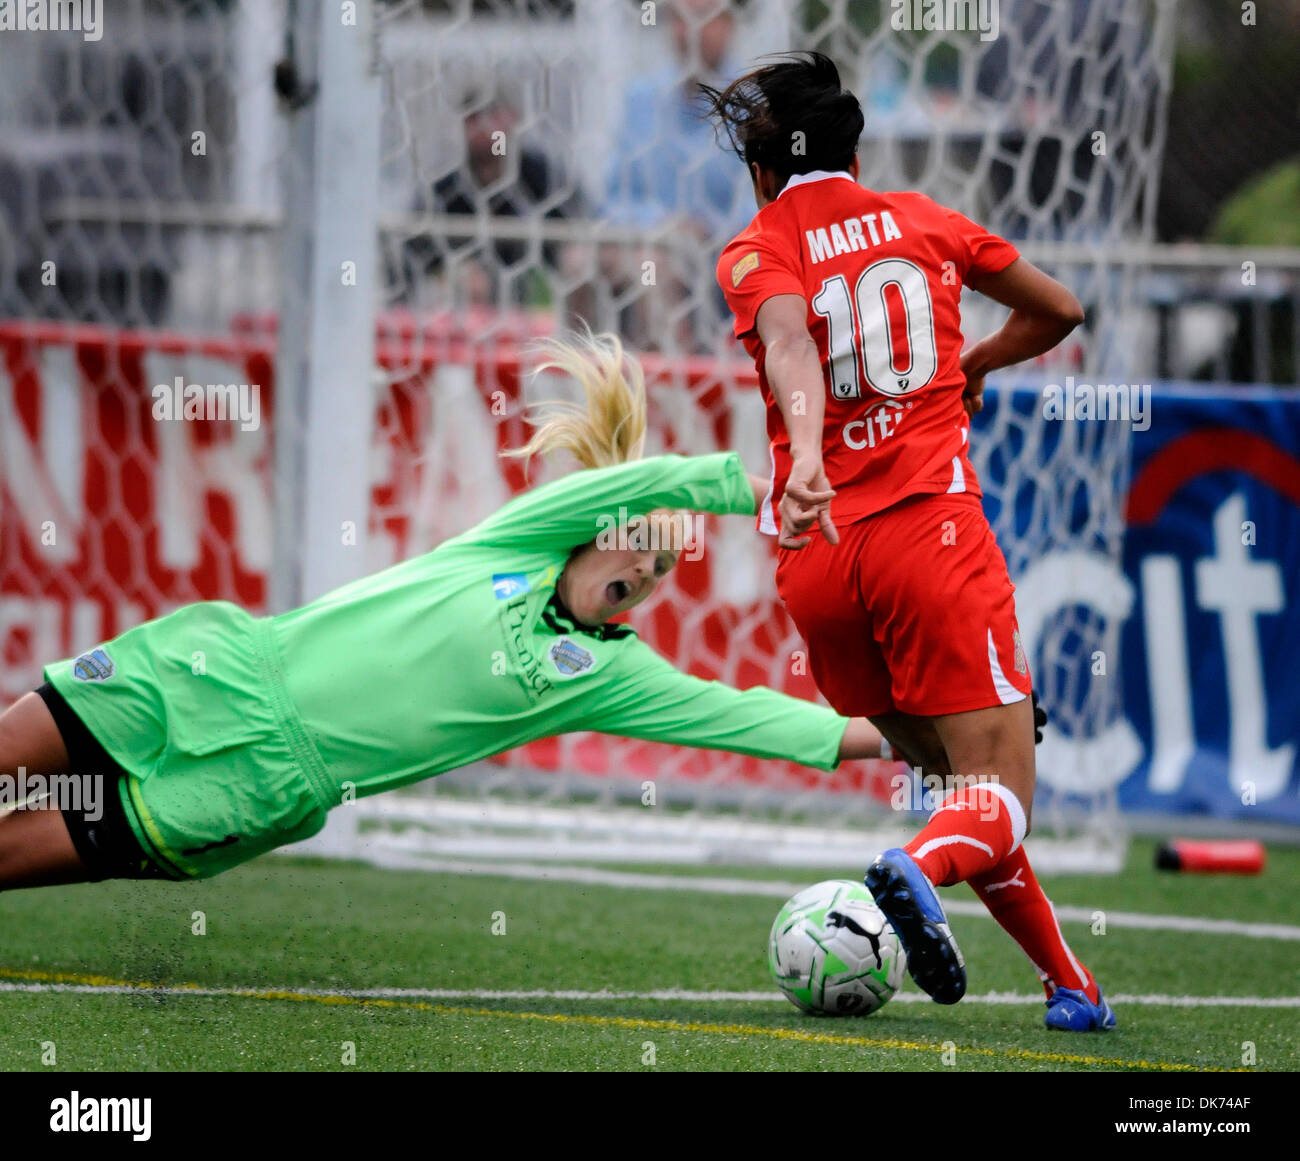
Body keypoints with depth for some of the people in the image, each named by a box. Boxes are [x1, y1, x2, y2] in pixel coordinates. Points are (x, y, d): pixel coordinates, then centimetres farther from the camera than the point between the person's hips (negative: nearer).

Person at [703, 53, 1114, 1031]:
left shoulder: (756, 254, 9)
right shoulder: (922, 222, 15)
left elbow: (788, 342, -15)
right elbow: (1060, 312, 28)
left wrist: (806, 450, -33)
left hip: (816, 551, 2)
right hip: (931, 525, -2)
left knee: (957, 776, 17)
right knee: (1001, 795, -7)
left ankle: (1068, 982, 17)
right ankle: (922, 870, -40)